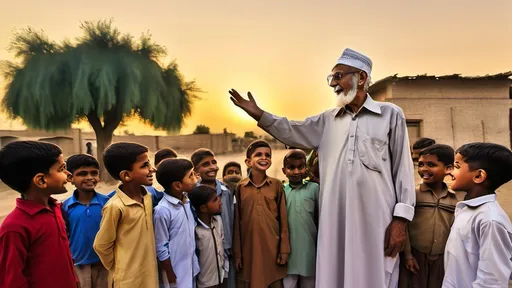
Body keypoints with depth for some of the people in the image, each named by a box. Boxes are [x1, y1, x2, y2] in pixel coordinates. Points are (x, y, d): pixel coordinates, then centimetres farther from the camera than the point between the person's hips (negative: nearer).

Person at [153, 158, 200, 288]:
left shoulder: (187, 201, -4)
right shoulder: (163, 210, -24)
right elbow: (161, 249, -17)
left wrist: (194, 264, 12)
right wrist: (171, 277, -9)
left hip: (191, 268, 6)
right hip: (176, 273, -6)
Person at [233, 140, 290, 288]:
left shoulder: (276, 185, -1)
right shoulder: (240, 187, 0)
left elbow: (283, 219, 1)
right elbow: (237, 222, 2)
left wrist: (284, 249, -1)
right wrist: (237, 253, 2)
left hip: (273, 248, 0)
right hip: (249, 249, 0)